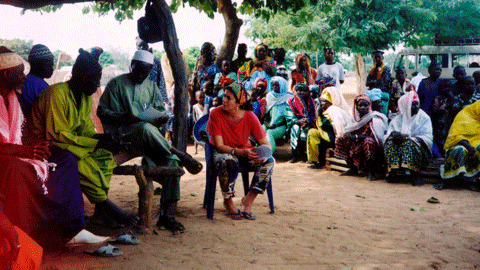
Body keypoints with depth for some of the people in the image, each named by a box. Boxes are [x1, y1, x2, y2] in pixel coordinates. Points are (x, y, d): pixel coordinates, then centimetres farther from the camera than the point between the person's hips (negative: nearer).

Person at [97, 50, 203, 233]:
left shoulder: (151, 86, 21)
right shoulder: (117, 84, 6)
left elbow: (160, 109, 22)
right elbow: (102, 111, 0)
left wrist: (162, 117, -4)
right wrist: (125, 117, -18)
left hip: (148, 136, 5)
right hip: (122, 134, -5)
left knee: (172, 162, -22)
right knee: (146, 128, -41)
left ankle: (166, 215, -18)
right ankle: (181, 155, -24)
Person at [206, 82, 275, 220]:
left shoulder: (250, 116, -15)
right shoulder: (216, 114, -19)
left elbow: (265, 143, -10)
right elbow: (219, 145, -21)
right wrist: (241, 152, -37)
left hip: (244, 150, 3)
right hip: (222, 151, -3)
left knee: (269, 161, -22)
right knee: (227, 162, -38)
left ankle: (248, 200, -11)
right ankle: (228, 201, -13)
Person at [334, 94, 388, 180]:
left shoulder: (374, 119, -8)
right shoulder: (357, 118, 12)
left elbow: (373, 136, -19)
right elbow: (348, 132, 16)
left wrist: (357, 136, -20)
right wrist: (348, 134, -10)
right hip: (357, 145, 7)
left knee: (368, 141, -39)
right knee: (340, 140, -3)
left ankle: (371, 172, -24)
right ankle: (353, 169, 0)